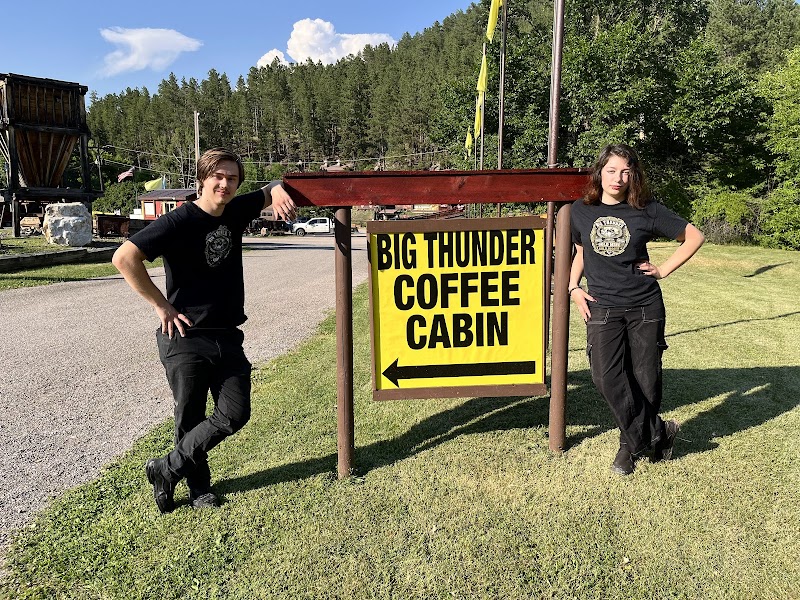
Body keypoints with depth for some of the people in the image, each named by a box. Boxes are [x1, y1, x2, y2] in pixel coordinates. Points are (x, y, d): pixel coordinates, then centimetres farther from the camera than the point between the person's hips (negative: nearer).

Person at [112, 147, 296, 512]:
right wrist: (161, 305, -16)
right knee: (190, 418, 6)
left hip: (227, 337, 6)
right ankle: (198, 487, 28)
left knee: (235, 414, 4)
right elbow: (124, 258, -19)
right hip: (186, 338, -6)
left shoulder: (235, 212, 4)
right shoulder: (179, 221, -14)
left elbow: (269, 191, 20)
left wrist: (279, 193, -6)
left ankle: (168, 469, 19)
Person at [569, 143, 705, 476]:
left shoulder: (647, 210, -1)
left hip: (645, 307, -1)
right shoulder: (580, 211, 5)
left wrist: (664, 270, 0)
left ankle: (632, 443, 24)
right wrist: (574, 288, 8)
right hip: (601, 307, 1)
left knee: (645, 379, 4)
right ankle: (657, 434, 6)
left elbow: (694, 236, 8)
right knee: (607, 378, -12)